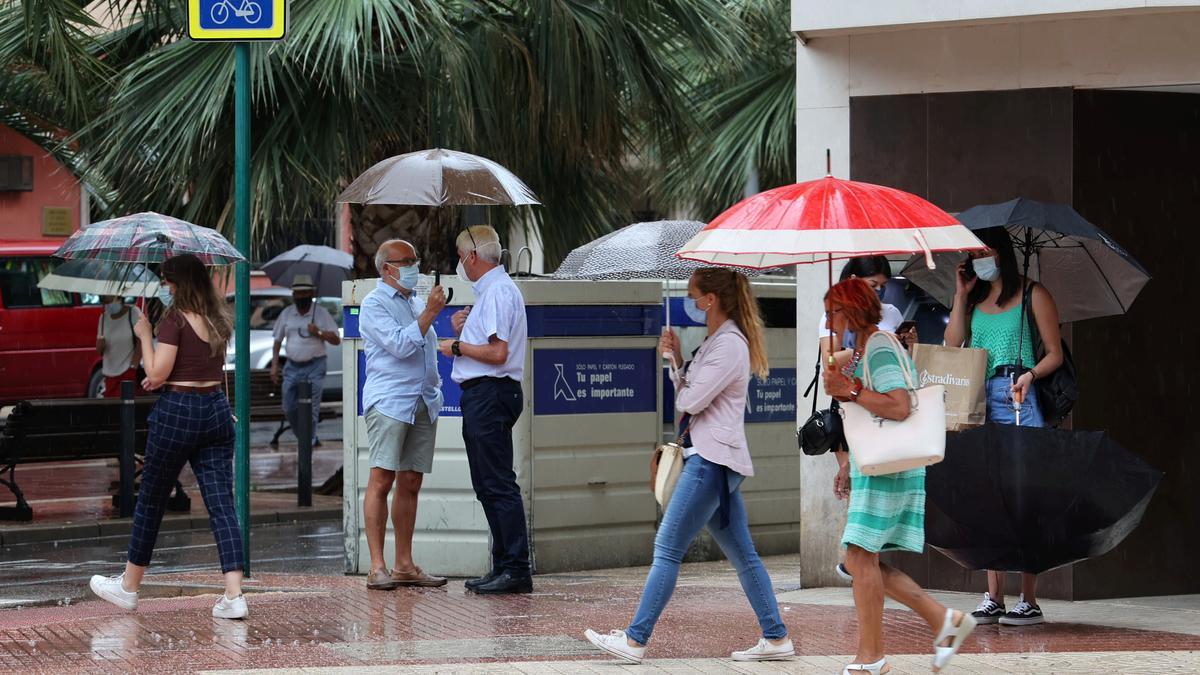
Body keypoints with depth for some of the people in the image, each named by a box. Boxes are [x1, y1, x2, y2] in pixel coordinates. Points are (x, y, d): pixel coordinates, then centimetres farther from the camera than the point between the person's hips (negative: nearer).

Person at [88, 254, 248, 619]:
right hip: (217, 410, 6)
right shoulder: (219, 319, 9)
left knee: (150, 501, 10)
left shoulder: (176, 318, -13)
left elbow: (157, 373, -14)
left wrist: (145, 335, -3)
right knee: (221, 504, -1)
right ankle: (234, 595, -13)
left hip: (178, 411, -6)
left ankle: (128, 587, 24)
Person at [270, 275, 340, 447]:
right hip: (293, 366, 4)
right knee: (289, 408, 5)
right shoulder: (287, 314, 9)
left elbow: (336, 340, 1)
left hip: (314, 367, -4)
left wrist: (319, 333, -14)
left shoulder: (321, 313, 1)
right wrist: (274, 365, 8)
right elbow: (278, 341, 14)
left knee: (311, 408, -8)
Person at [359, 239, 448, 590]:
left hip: (424, 403, 7)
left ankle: (404, 565, 9)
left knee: (411, 483, 6)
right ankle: (377, 567, -13)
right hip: (389, 401, -7)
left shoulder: (417, 304, 21)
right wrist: (430, 313, -12)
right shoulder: (374, 304, -3)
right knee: (382, 480, -11)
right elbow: (400, 345, -14)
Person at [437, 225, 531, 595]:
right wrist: (461, 331, 8)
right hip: (482, 395, 11)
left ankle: (516, 569, -12)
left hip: (490, 394, -11)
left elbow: (497, 353, -22)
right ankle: (503, 567, 16)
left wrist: (457, 346, -9)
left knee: (499, 485, -11)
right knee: (488, 486, 13)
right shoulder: (489, 290, 20)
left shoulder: (497, 292, -13)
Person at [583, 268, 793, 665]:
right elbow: (689, 397, 16)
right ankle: (776, 639, 11)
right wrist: (676, 359, 3)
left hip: (712, 460, -10)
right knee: (742, 555, 10)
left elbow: (690, 402, -15)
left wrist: (672, 362, 2)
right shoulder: (716, 341, 18)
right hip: (714, 458, 10)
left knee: (667, 550, -9)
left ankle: (635, 641, -10)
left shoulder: (730, 345, -13)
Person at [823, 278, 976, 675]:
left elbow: (898, 407, -26)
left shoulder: (880, 349, -14)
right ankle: (944, 620, 13)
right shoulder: (862, 351, 17)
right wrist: (849, 467, 23)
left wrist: (848, 389, -20)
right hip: (872, 466, 10)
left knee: (861, 555, -8)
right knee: (862, 559, 9)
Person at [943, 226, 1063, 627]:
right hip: (980, 403, 5)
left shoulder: (1032, 295, 4)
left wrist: (1030, 374, -17)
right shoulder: (974, 299, 19)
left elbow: (1055, 353, 1)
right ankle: (993, 599, 4)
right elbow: (952, 347, 10)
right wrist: (960, 296, 10)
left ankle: (1029, 601, -7)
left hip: (1019, 400, -5)